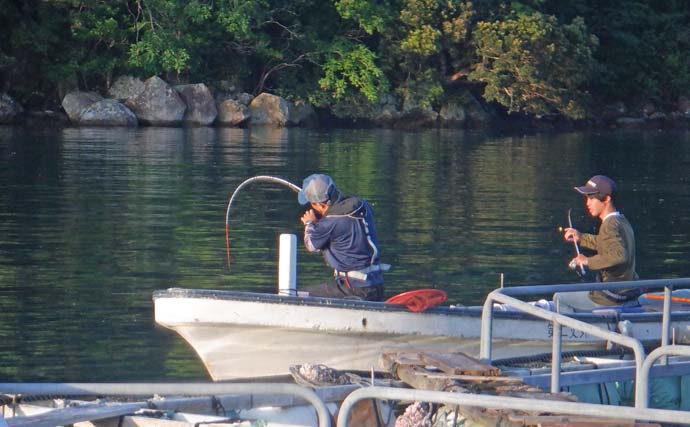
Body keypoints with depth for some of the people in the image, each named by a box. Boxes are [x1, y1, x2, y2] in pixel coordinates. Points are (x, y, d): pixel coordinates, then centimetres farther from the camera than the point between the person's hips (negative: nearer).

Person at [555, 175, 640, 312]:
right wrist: (581, 238, 26)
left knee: (560, 299, 2)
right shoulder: (622, 221, 9)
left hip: (613, 298, -10)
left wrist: (589, 261, -26)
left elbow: (619, 256, -36)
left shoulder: (610, 225, -20)